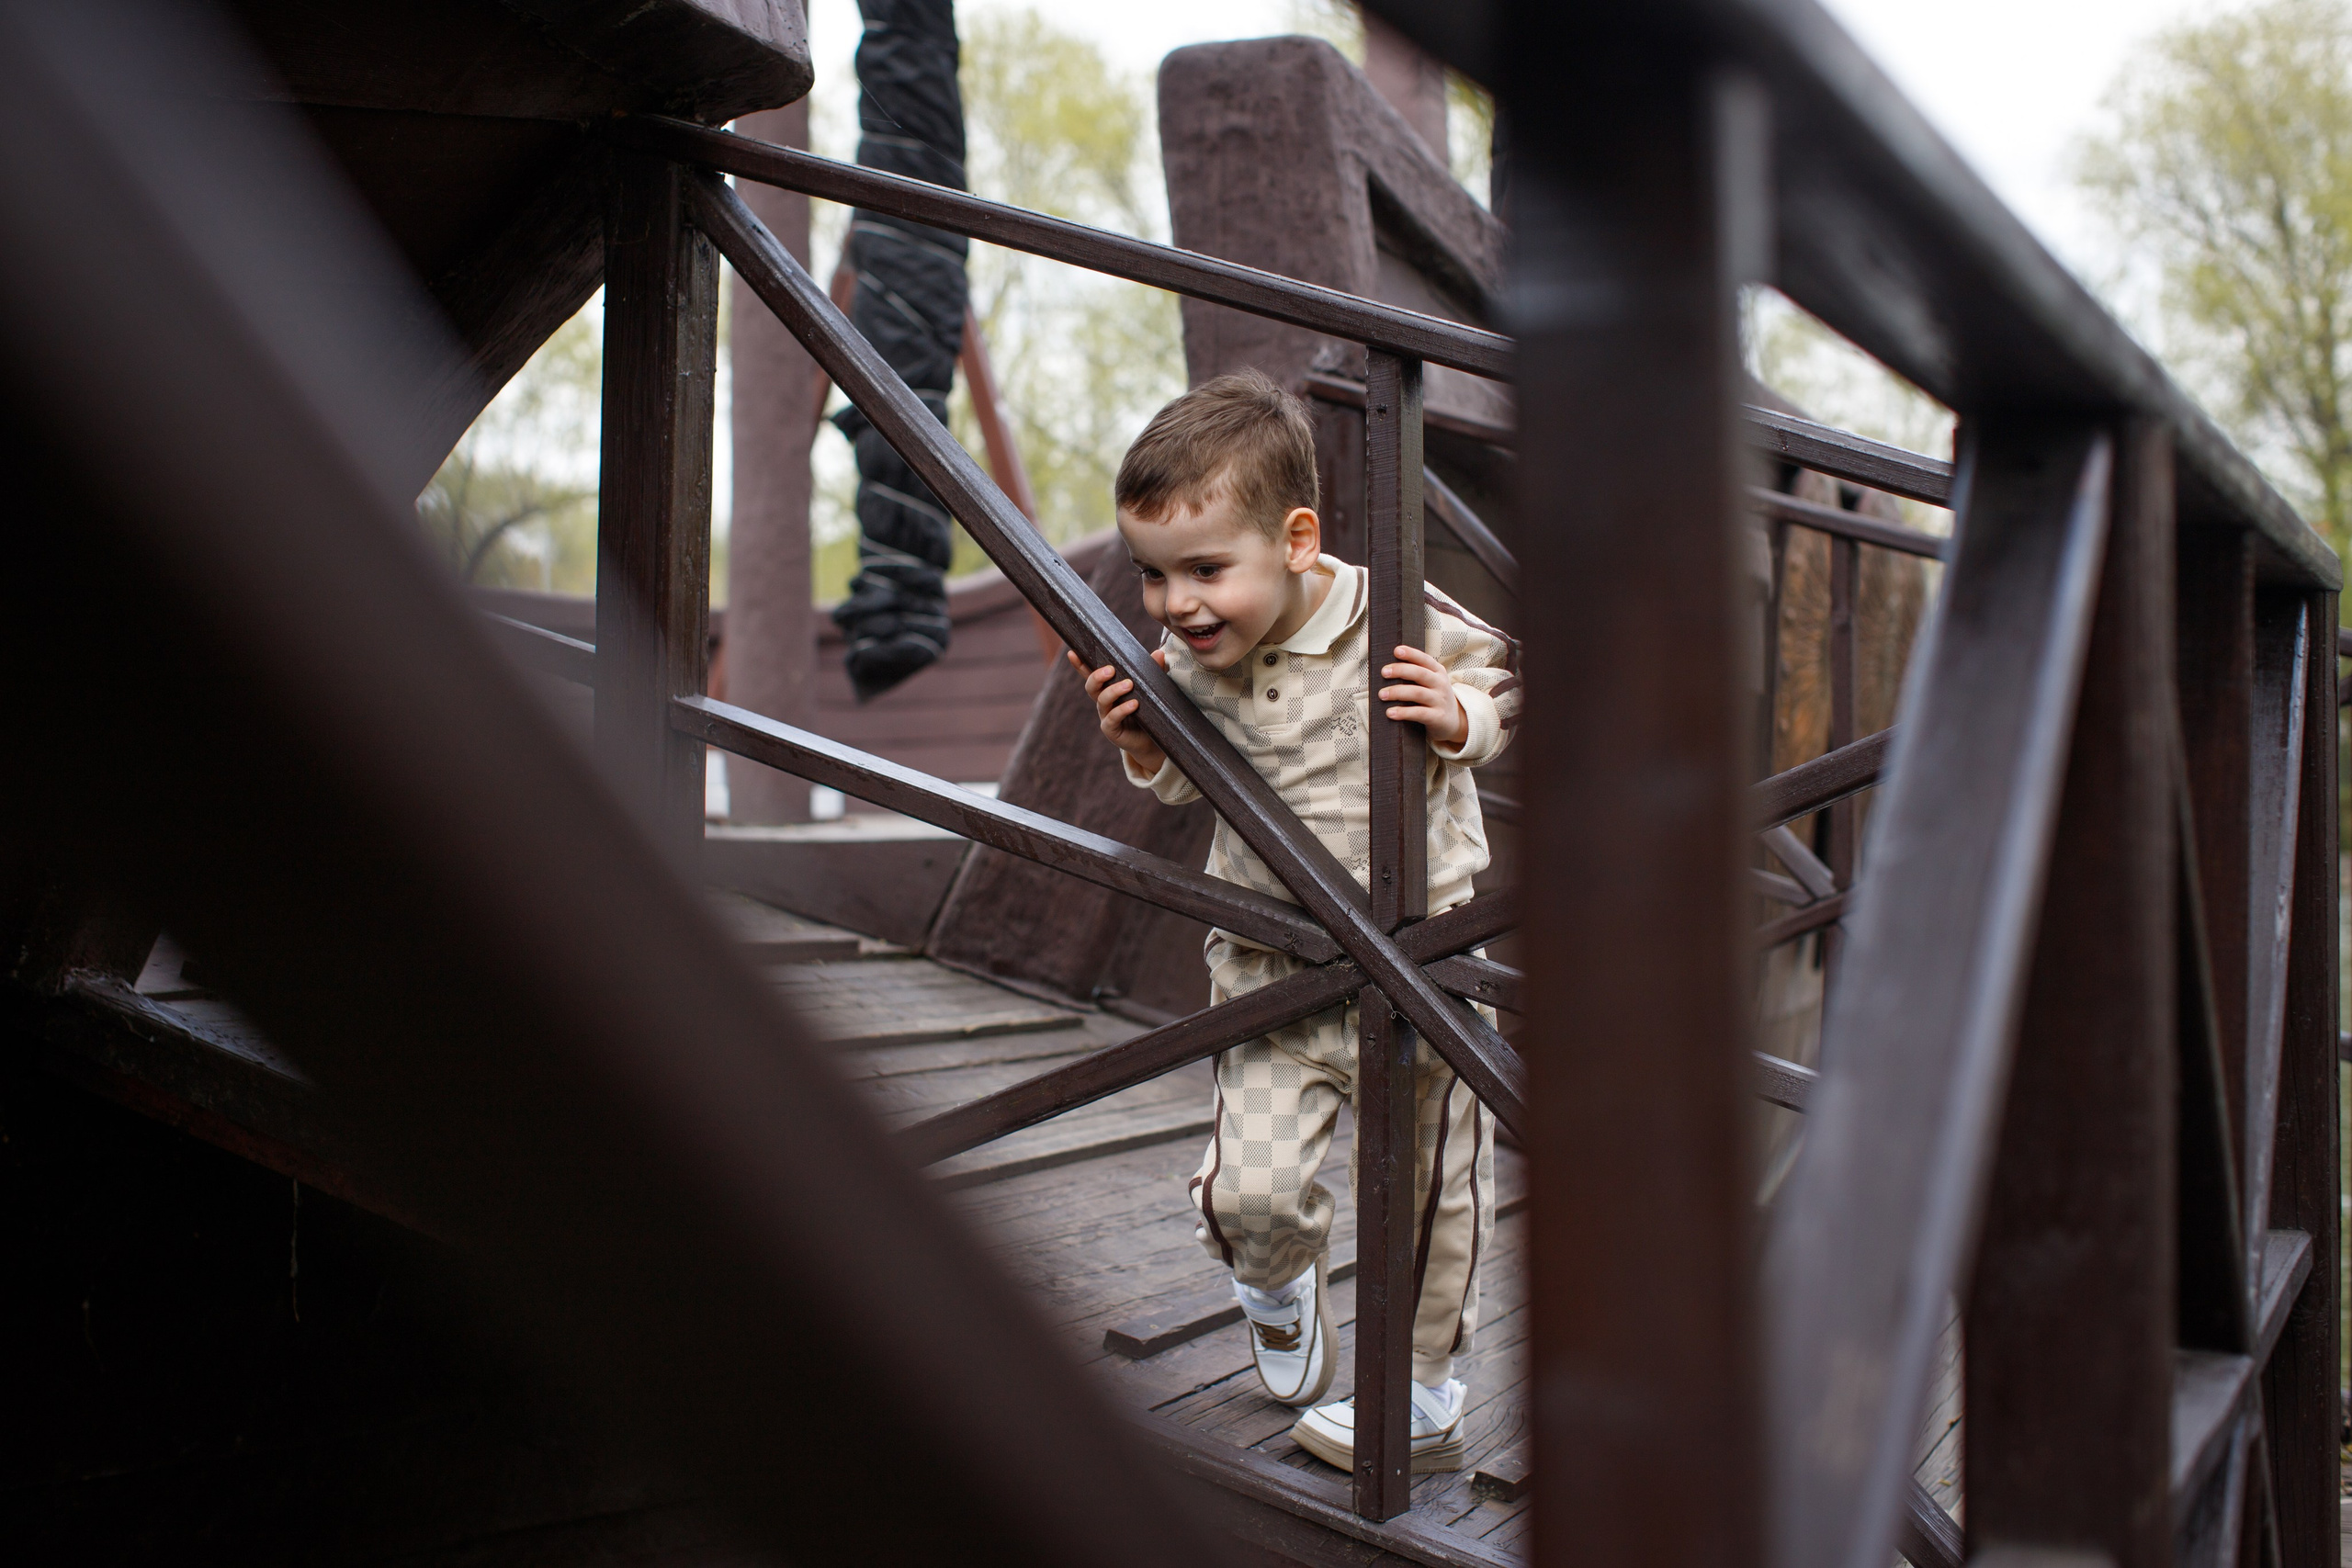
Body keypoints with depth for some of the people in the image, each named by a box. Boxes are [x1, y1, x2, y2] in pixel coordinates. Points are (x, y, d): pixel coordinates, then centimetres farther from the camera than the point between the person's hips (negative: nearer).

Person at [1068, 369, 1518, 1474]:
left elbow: (1508, 686, -4)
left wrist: (1457, 717, -25)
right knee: (1249, 1190, -8)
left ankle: (1423, 1402, 34)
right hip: (1270, 961, 2)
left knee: (1431, 1188, 11)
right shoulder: (1187, 664, -8)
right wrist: (1143, 748, -12)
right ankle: (1280, 1288, 30)